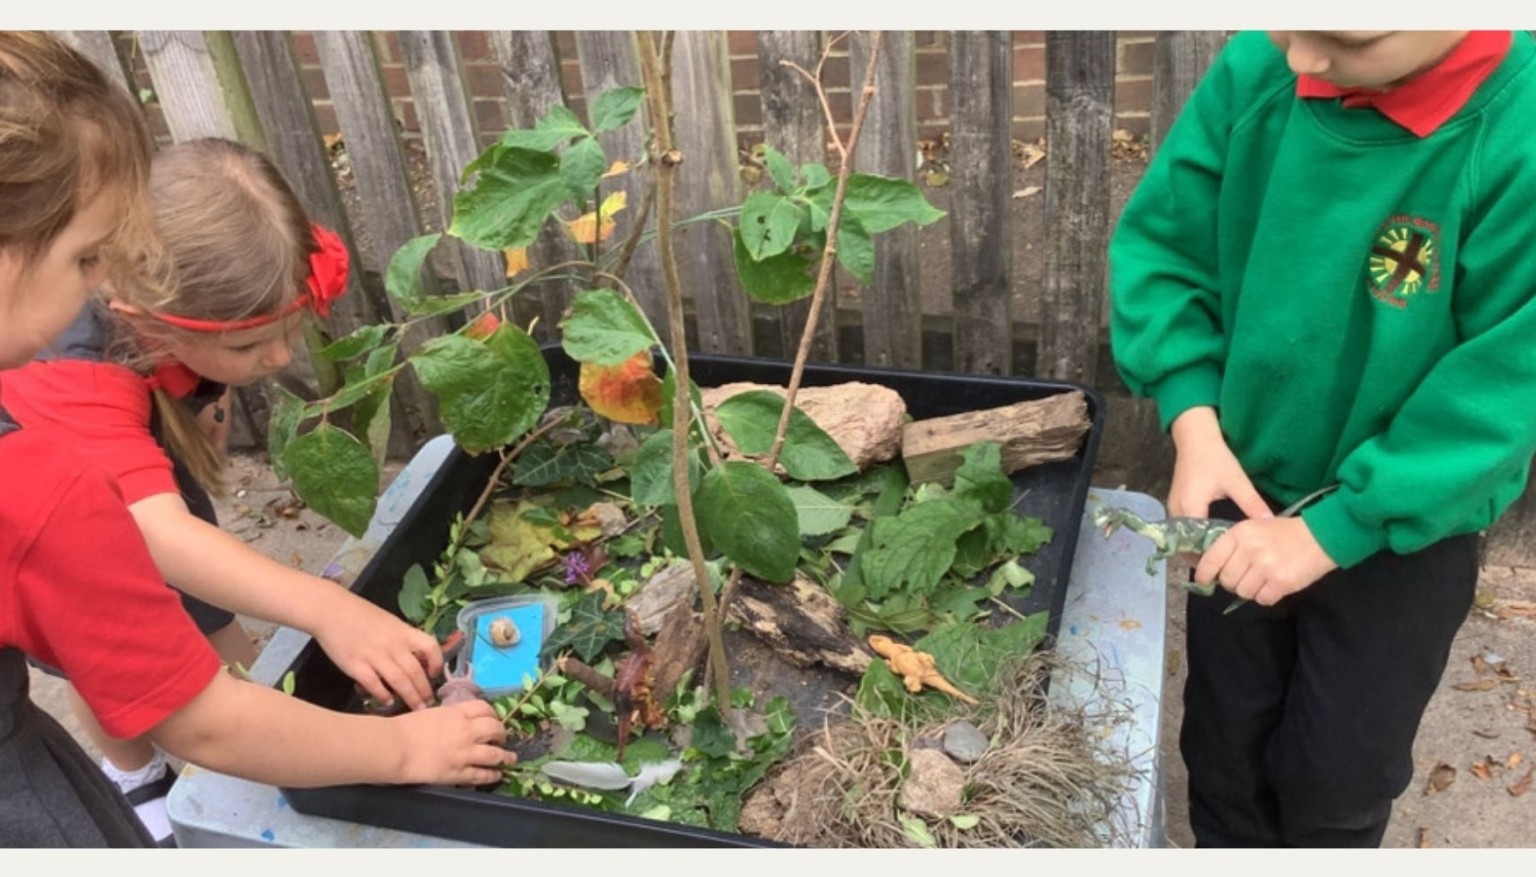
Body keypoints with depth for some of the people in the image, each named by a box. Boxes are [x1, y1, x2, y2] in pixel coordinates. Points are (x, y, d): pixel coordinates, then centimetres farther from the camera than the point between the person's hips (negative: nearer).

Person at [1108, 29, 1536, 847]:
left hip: (1404, 531, -3)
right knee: (1222, 745, 21)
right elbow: (1158, 246, -6)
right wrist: (1195, 423, -17)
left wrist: (1328, 532, -23)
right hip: (1245, 495, 3)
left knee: (1338, 777, 17)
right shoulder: (1259, 72, -17)